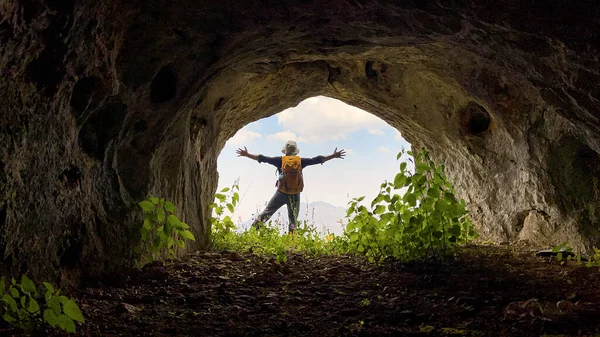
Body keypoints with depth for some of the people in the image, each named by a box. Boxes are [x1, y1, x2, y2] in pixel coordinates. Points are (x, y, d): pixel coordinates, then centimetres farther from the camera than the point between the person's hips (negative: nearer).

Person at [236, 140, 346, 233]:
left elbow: (263, 158, 0)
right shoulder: (301, 161, 0)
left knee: (267, 212, 9)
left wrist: (246, 154, 8)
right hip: (295, 195, 1)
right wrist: (333, 156, 14)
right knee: (293, 219, 11)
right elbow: (317, 160, 5)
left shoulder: (281, 160, -2)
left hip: (281, 193, -1)